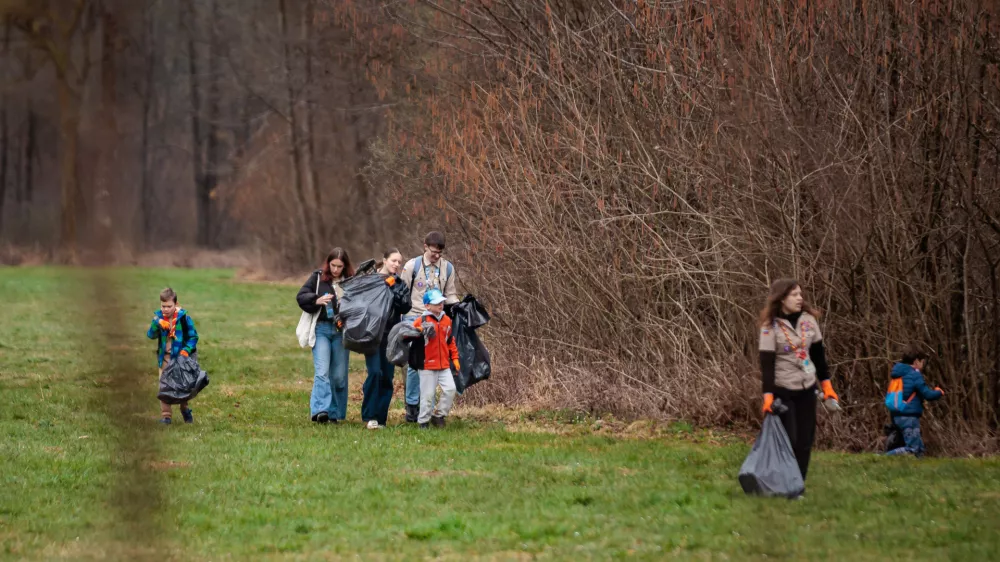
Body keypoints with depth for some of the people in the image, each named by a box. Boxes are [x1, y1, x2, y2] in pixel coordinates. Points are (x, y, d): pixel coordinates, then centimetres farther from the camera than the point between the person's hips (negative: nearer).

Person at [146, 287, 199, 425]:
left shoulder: (184, 317, -12)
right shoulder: (158, 317, -2)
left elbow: (193, 336, -7)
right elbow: (150, 335, -9)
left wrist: (186, 350, -23)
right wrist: (157, 324, -28)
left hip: (181, 356, -3)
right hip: (165, 357, 3)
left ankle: (185, 409, 28)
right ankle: (166, 415, 4)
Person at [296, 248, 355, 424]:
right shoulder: (318, 277, 1)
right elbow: (300, 296, 0)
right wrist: (317, 300, -18)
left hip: (341, 331, 2)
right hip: (321, 329, -2)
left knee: (339, 375, 5)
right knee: (322, 372, -13)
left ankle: (334, 413, 15)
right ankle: (320, 410, -22)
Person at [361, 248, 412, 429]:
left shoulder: (400, 286, 11)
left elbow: (406, 307, -4)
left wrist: (392, 291, -12)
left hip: (391, 336, 4)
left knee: (387, 376, 3)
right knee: (375, 372, -16)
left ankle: (380, 417, 10)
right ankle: (370, 415, -9)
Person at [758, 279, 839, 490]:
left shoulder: (808, 319, 2)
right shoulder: (770, 326, -12)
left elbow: (818, 353, 11)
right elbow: (767, 362, -15)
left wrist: (826, 384, 11)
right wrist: (768, 395, -21)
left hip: (807, 389, 5)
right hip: (782, 390, -5)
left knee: (804, 441, 3)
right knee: (788, 440, -7)